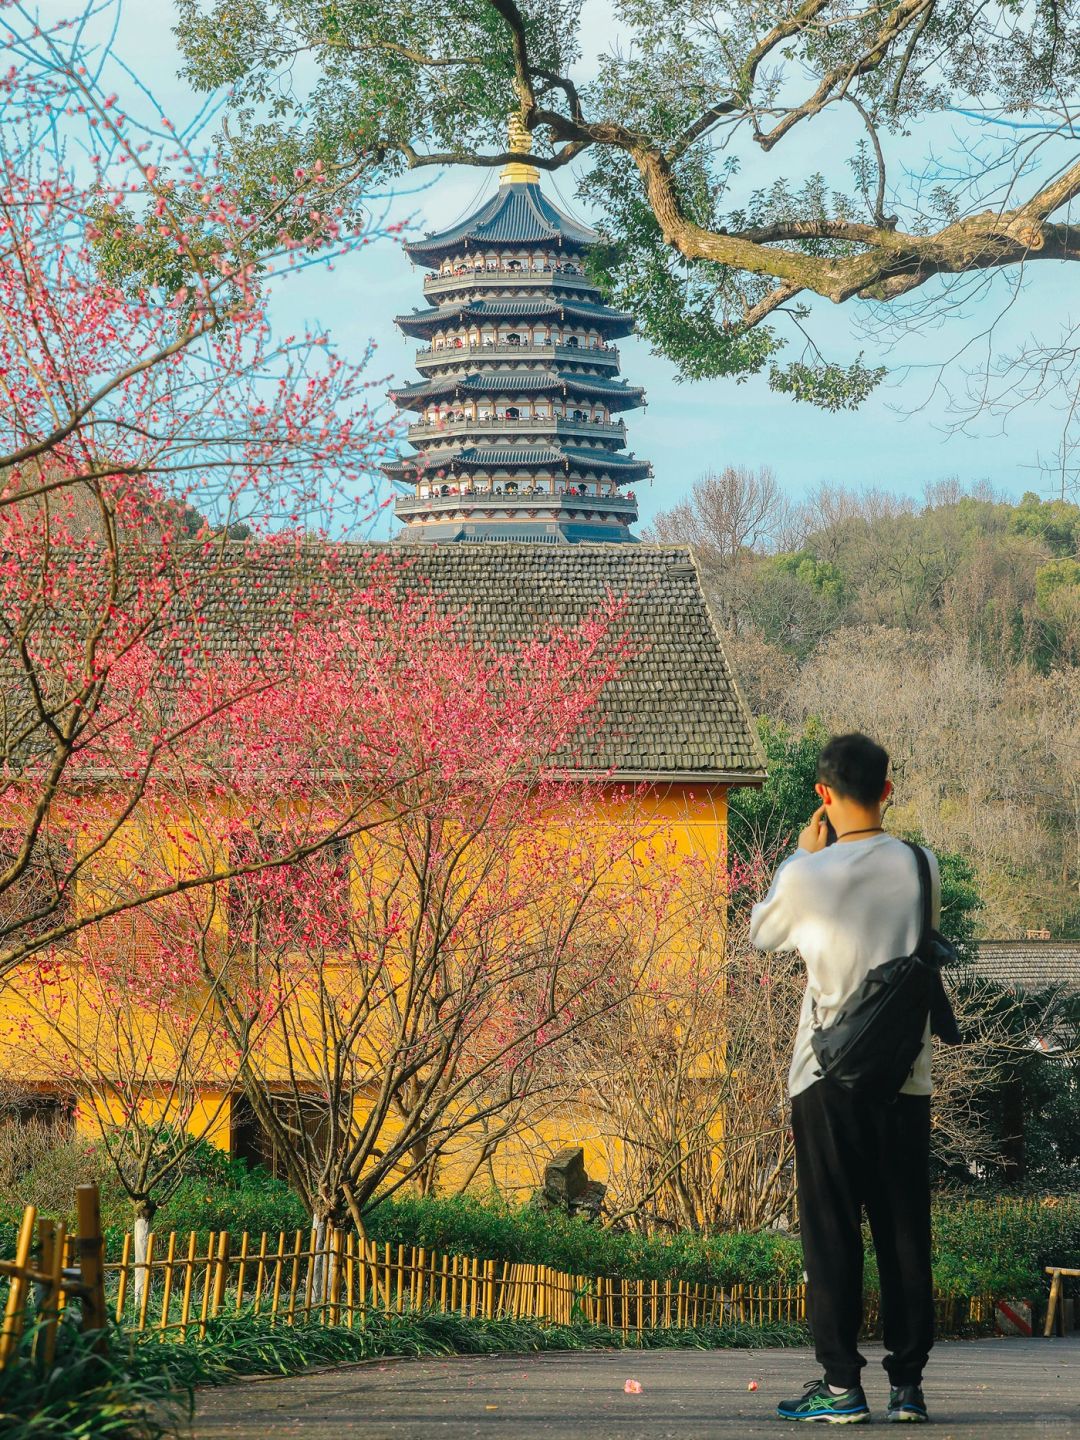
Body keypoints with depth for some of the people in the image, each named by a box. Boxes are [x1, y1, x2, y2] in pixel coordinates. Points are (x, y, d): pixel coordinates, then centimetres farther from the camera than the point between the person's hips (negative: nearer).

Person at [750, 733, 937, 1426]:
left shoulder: (809, 875, -11)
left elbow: (762, 932, 9)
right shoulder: (922, 866, -1)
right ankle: (908, 1384, 9)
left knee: (832, 1232, 2)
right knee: (906, 1233, 7)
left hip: (830, 1077, -3)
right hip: (907, 1077, 3)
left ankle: (841, 1383, 0)